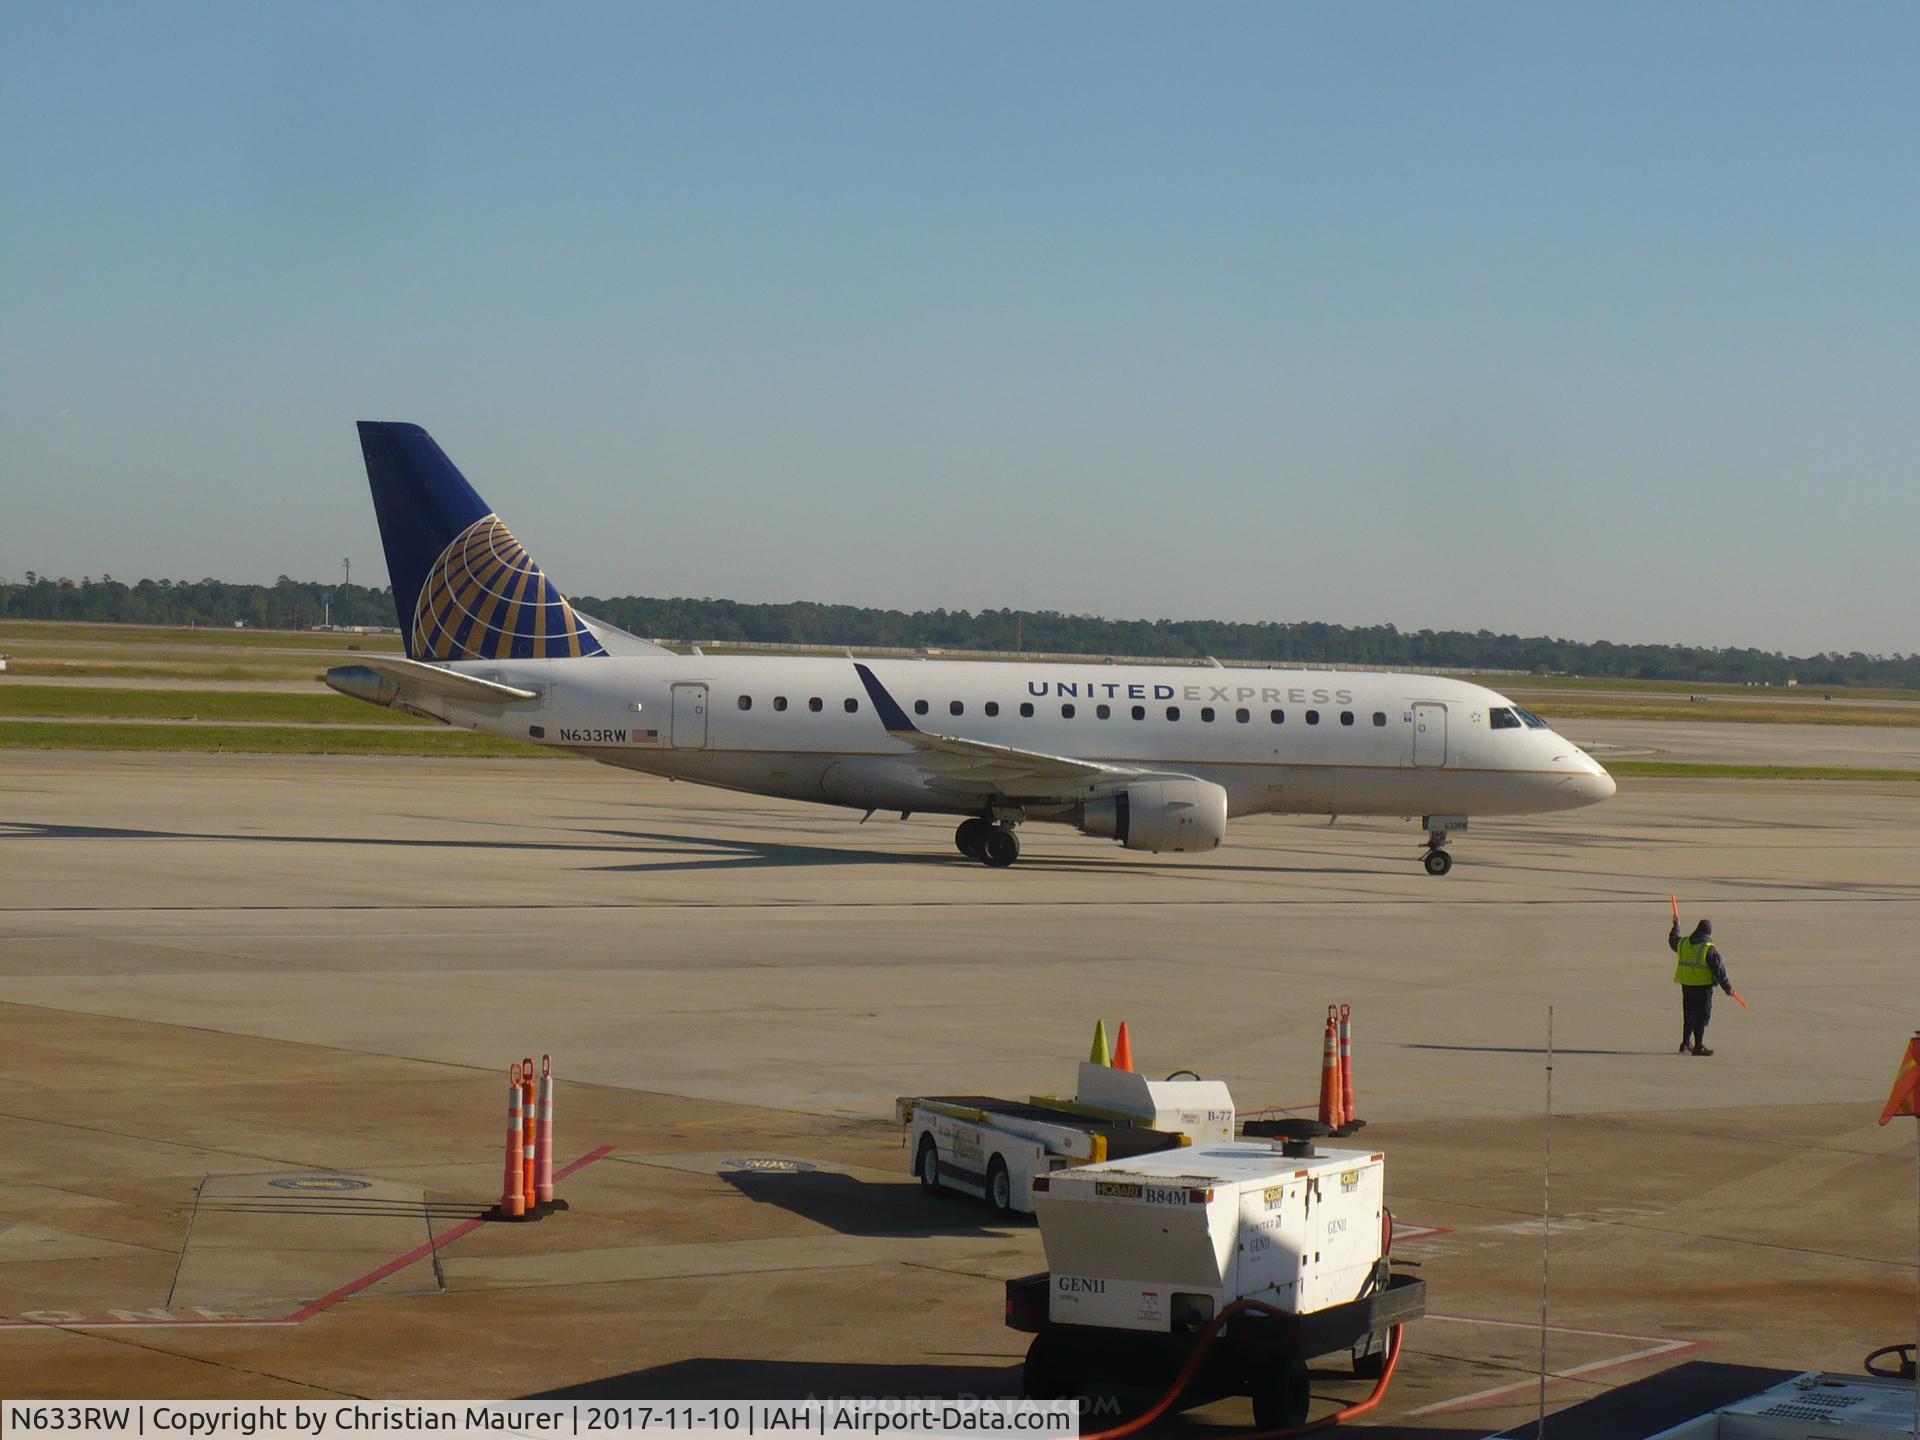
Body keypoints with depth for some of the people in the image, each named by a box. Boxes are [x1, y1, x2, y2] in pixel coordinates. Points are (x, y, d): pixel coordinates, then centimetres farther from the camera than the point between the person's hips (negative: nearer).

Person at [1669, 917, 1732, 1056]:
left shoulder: (1683, 943, 3)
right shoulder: (1709, 948, -15)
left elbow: (1673, 941, 27)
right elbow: (1719, 970, -13)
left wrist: (1676, 927, 44)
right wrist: (1727, 987, -6)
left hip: (1686, 985, 6)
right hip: (1703, 986, -6)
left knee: (1688, 1014, 18)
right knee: (1702, 1016, -1)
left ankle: (1685, 1044, 24)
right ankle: (1698, 1047, -3)